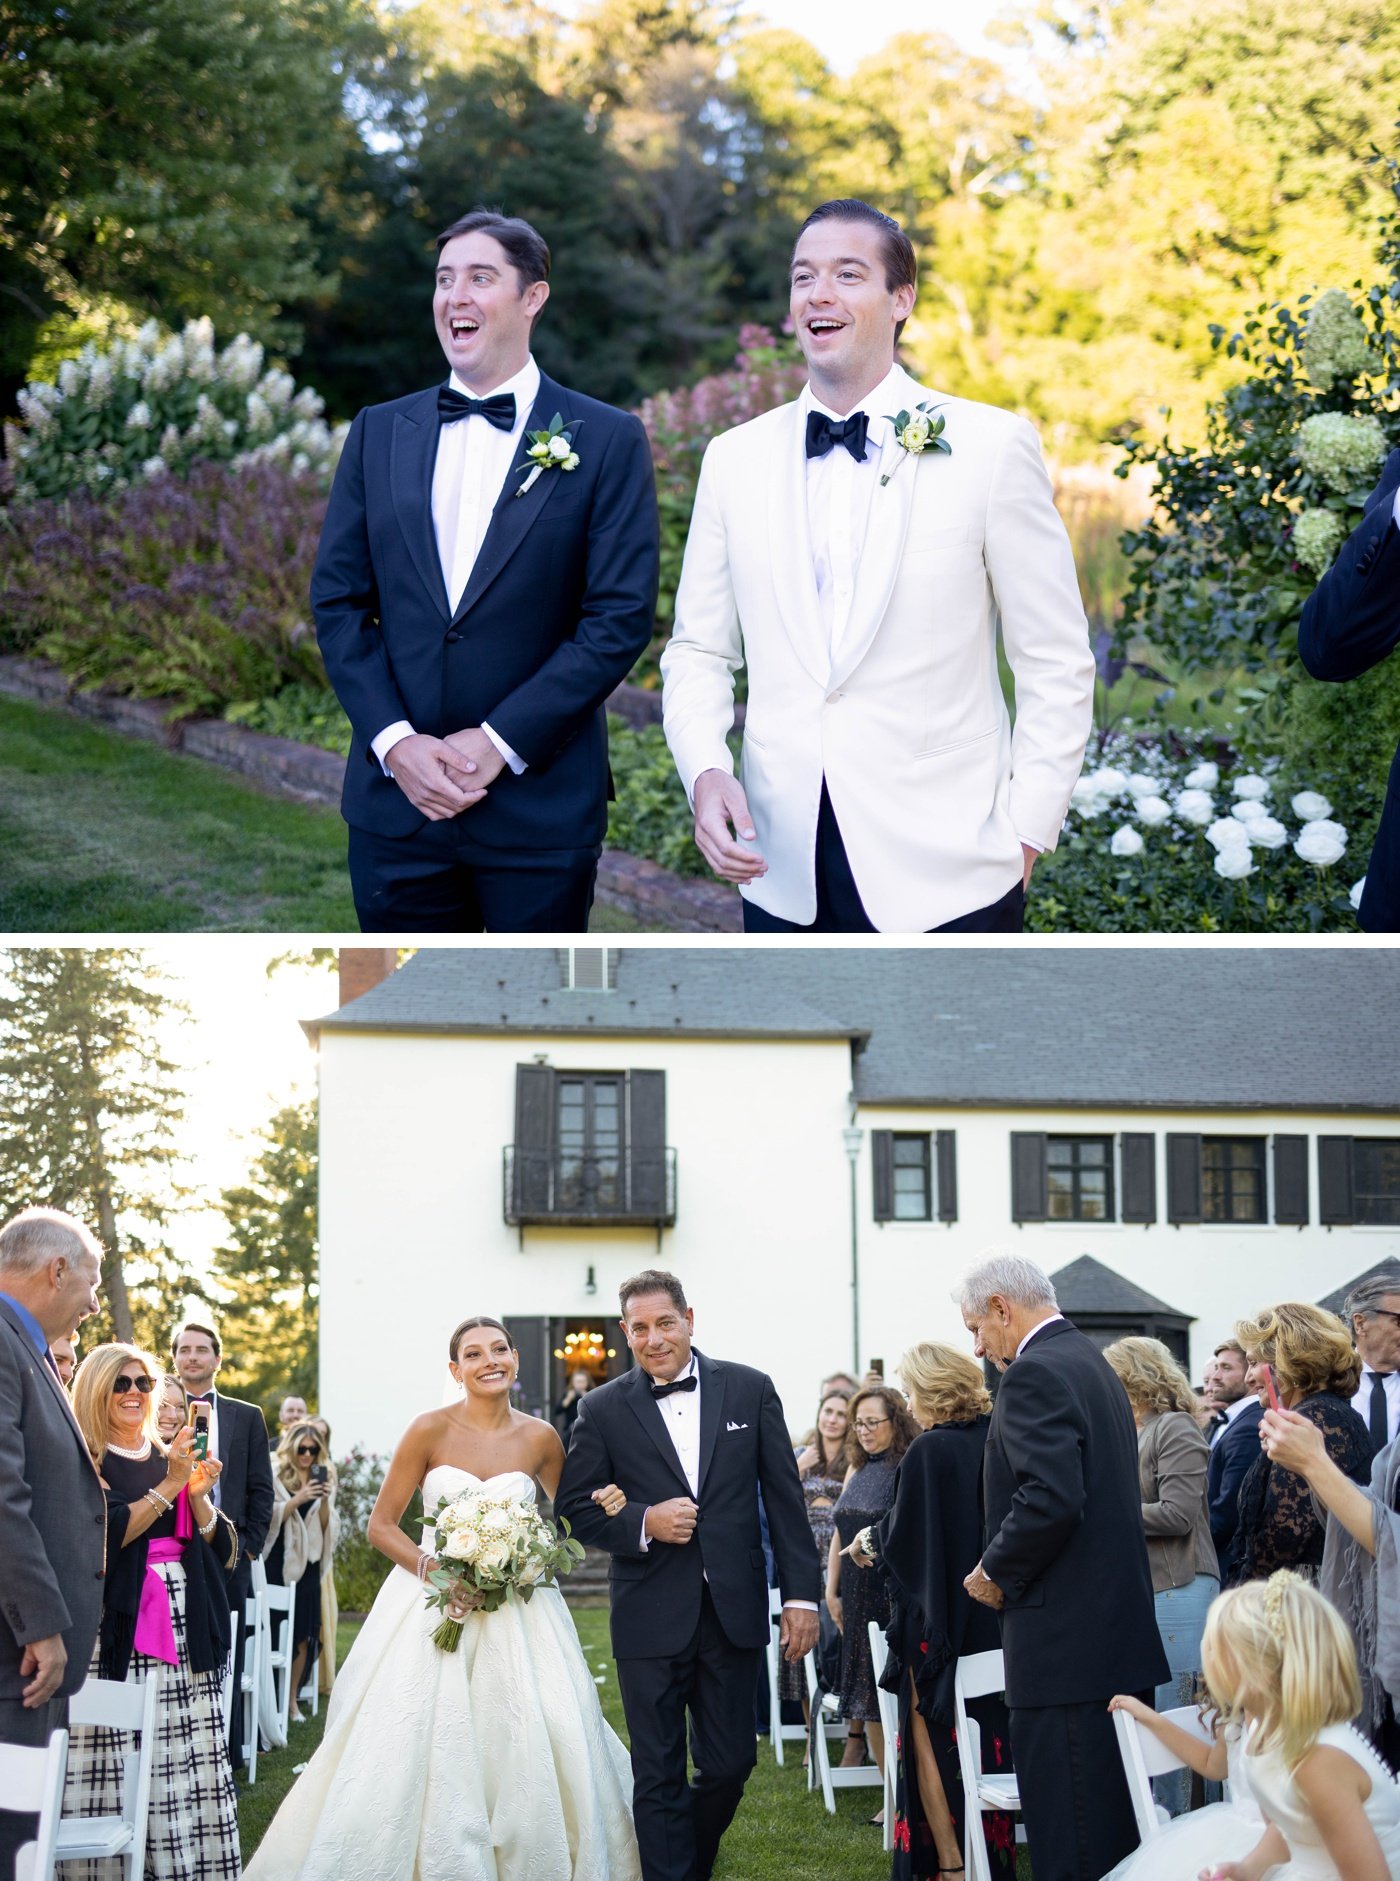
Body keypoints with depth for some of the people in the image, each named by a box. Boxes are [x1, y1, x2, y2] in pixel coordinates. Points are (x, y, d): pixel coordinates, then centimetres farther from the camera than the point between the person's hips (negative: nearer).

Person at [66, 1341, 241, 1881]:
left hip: (188, 1633, 5)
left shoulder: (174, 1458, 18)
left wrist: (199, 1495, -3)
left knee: (196, 1765, -1)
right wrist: (169, 1486, -11)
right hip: (119, 1633, -5)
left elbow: (222, 1553, 14)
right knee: (117, 1772, -9)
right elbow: (104, 1537, -12)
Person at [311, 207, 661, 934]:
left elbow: (621, 618, -7)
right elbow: (337, 601, 7)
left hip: (539, 809, -3)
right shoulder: (379, 433, 9)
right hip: (395, 803, 3)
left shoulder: (606, 442, -1)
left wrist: (499, 742, -14)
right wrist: (394, 739, -8)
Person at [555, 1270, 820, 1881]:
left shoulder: (750, 1390, 3)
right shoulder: (602, 1410, 1)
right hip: (650, 1619, -1)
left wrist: (801, 1596, -1)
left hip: (734, 1613, 1)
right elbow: (576, 1506, 4)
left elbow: (784, 1499, 4)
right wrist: (643, 1523, -14)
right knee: (659, 1777, 3)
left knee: (730, 1764, 8)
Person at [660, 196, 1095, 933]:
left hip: (946, 875, -3)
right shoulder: (735, 460, 8)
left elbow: (1055, 664, 0)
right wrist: (703, 771, -6)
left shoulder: (993, 448, -2)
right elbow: (699, 650, 12)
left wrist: (1026, 832, -7)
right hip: (784, 874, 3)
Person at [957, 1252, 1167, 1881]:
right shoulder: (1093, 1363, 18)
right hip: (1124, 1637, 10)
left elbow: (1051, 1498, -25)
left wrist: (996, 1570, -10)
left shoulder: (1035, 1373, -13)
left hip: (1067, 1646, -10)